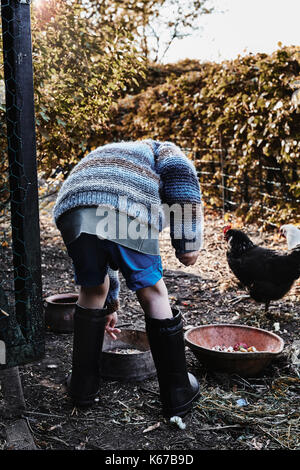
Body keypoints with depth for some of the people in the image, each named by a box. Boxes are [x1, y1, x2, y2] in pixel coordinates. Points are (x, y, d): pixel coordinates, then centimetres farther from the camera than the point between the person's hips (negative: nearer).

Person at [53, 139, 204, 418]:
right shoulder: (161, 150, 33)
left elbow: (102, 251, 47)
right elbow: (180, 173, 4)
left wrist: (109, 303, 54)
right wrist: (187, 242, 1)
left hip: (72, 214, 5)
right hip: (130, 215, -4)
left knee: (92, 291, 26)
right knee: (152, 294, 13)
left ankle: (83, 386, 34)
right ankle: (177, 394, 25)